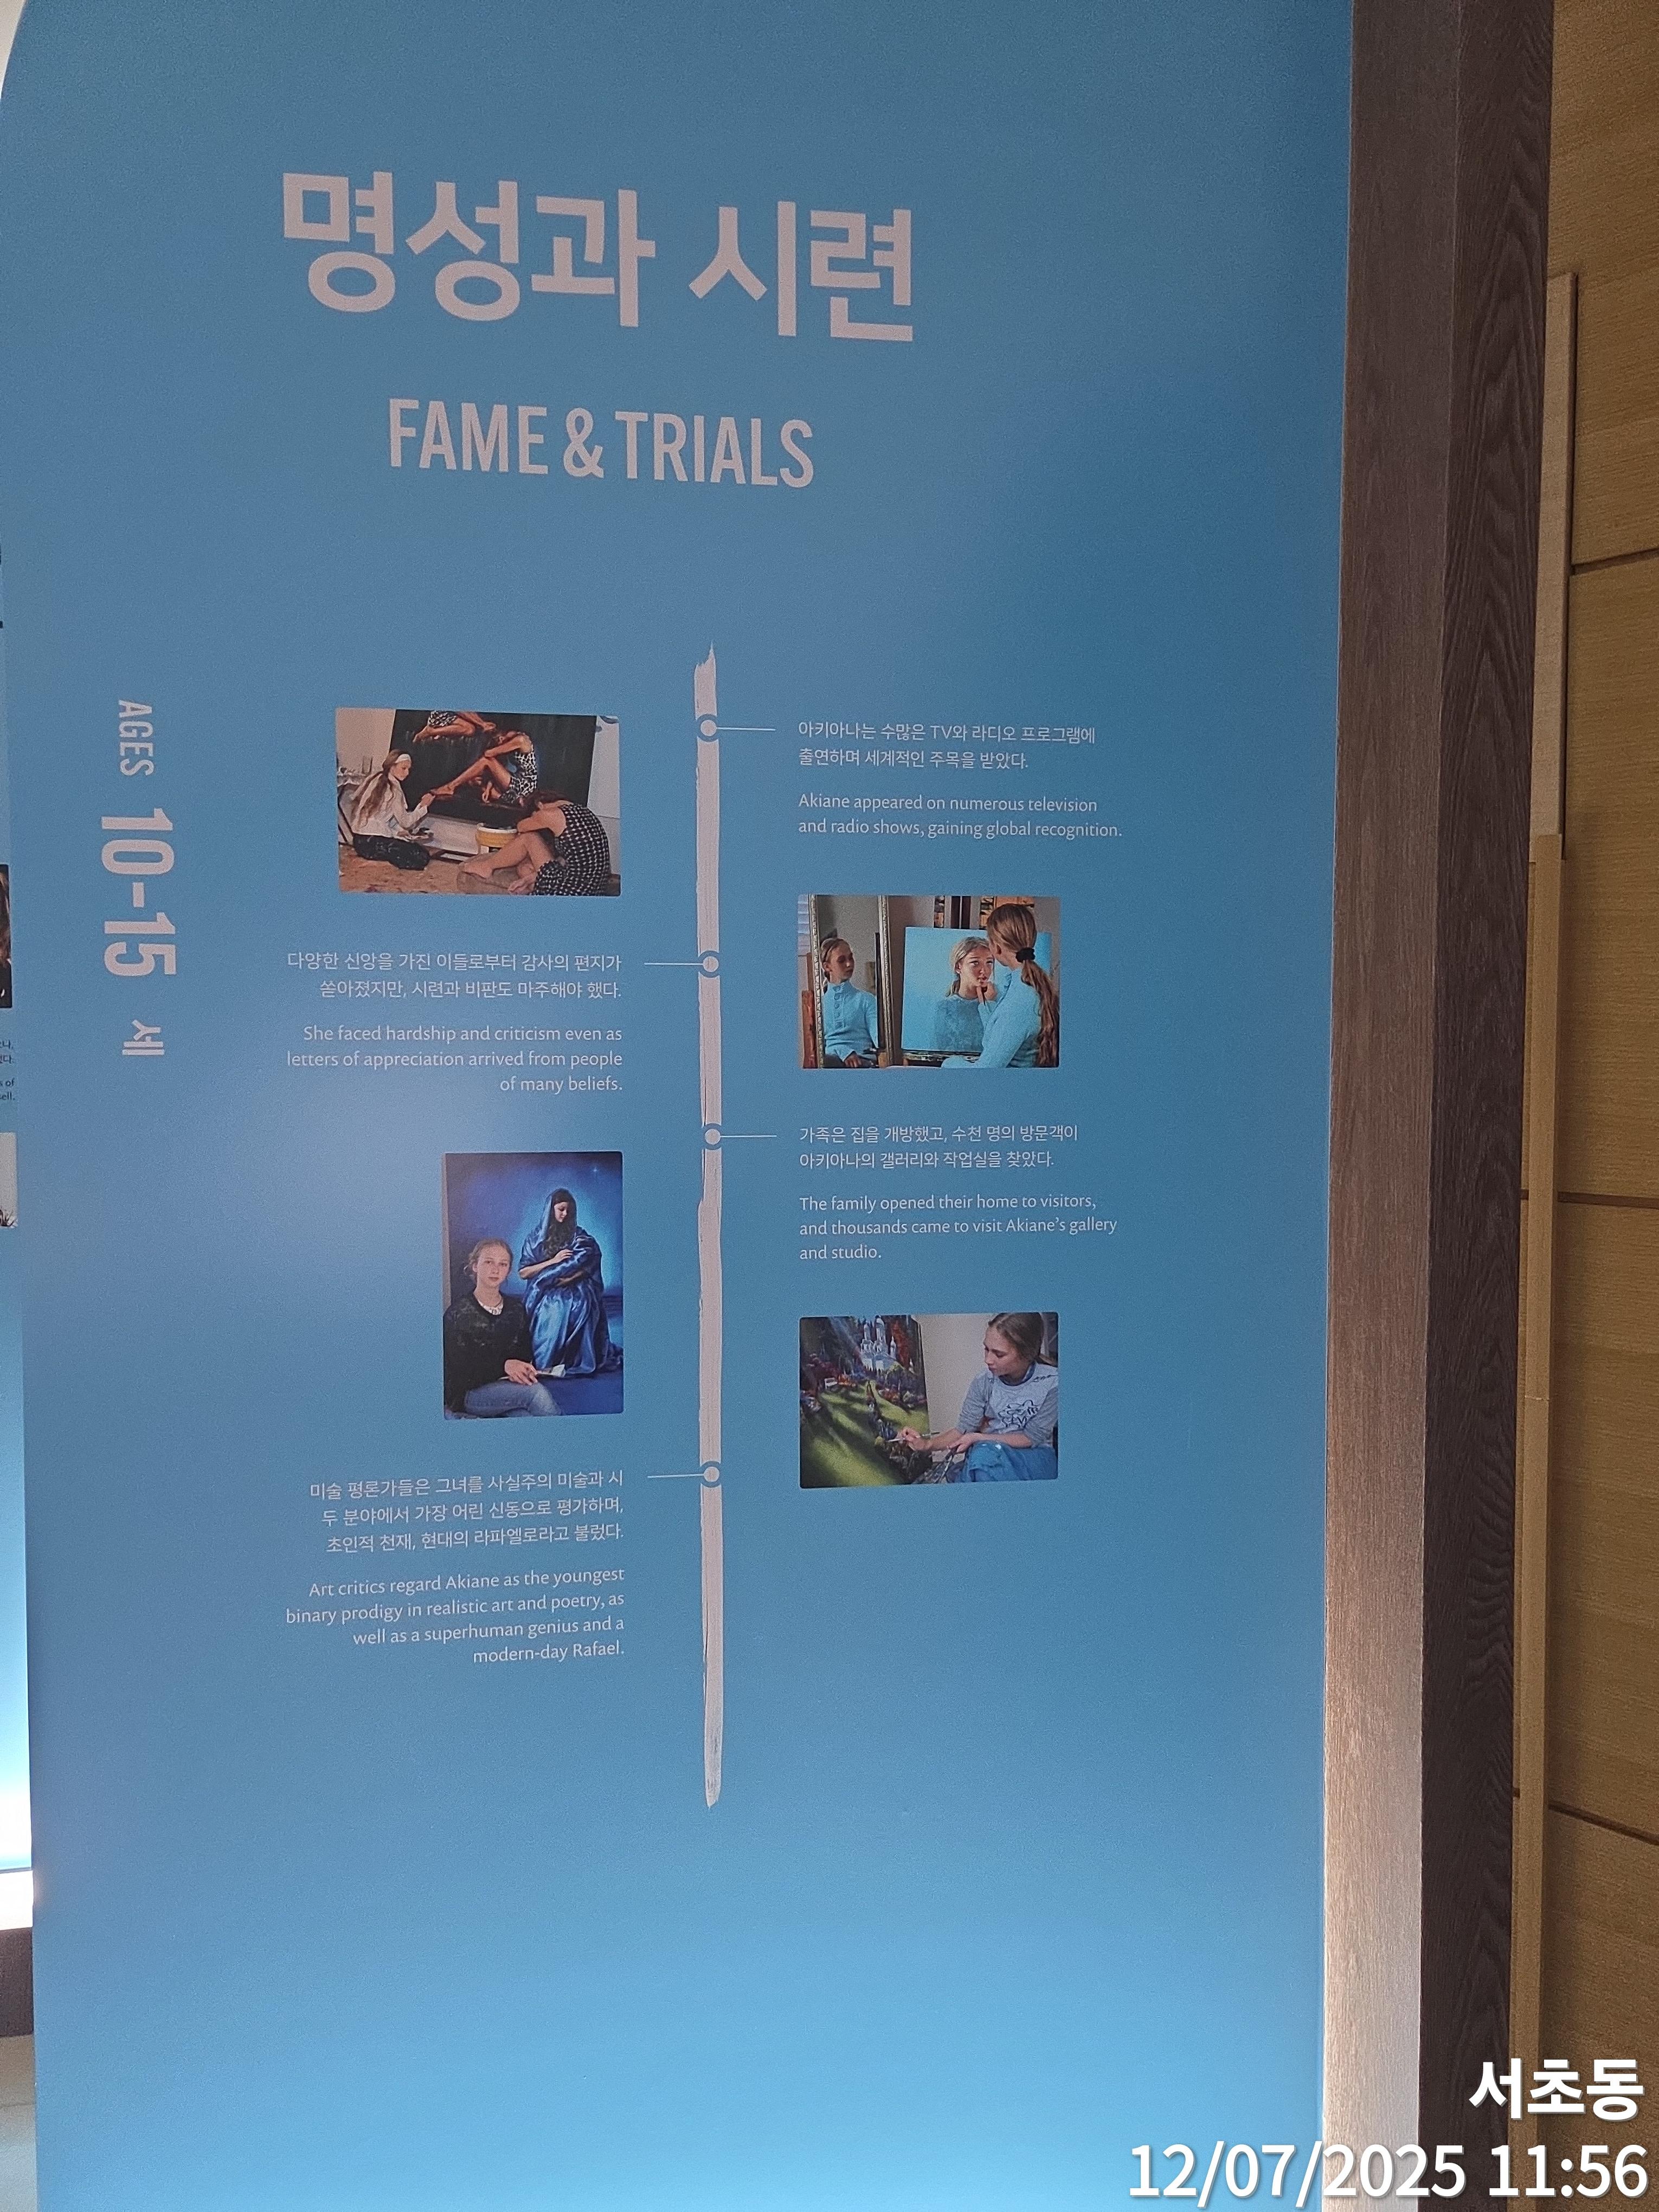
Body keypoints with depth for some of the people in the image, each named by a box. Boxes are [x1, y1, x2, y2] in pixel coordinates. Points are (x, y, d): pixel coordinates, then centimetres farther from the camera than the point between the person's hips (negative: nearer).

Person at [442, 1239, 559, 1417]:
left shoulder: (516, 1308, 14)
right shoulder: (458, 1313, -1)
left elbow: (526, 1355, 14)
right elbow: (458, 1366, -10)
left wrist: (519, 1372, -12)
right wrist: (504, 1366, -25)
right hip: (468, 1395, -4)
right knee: (537, 1391, -30)